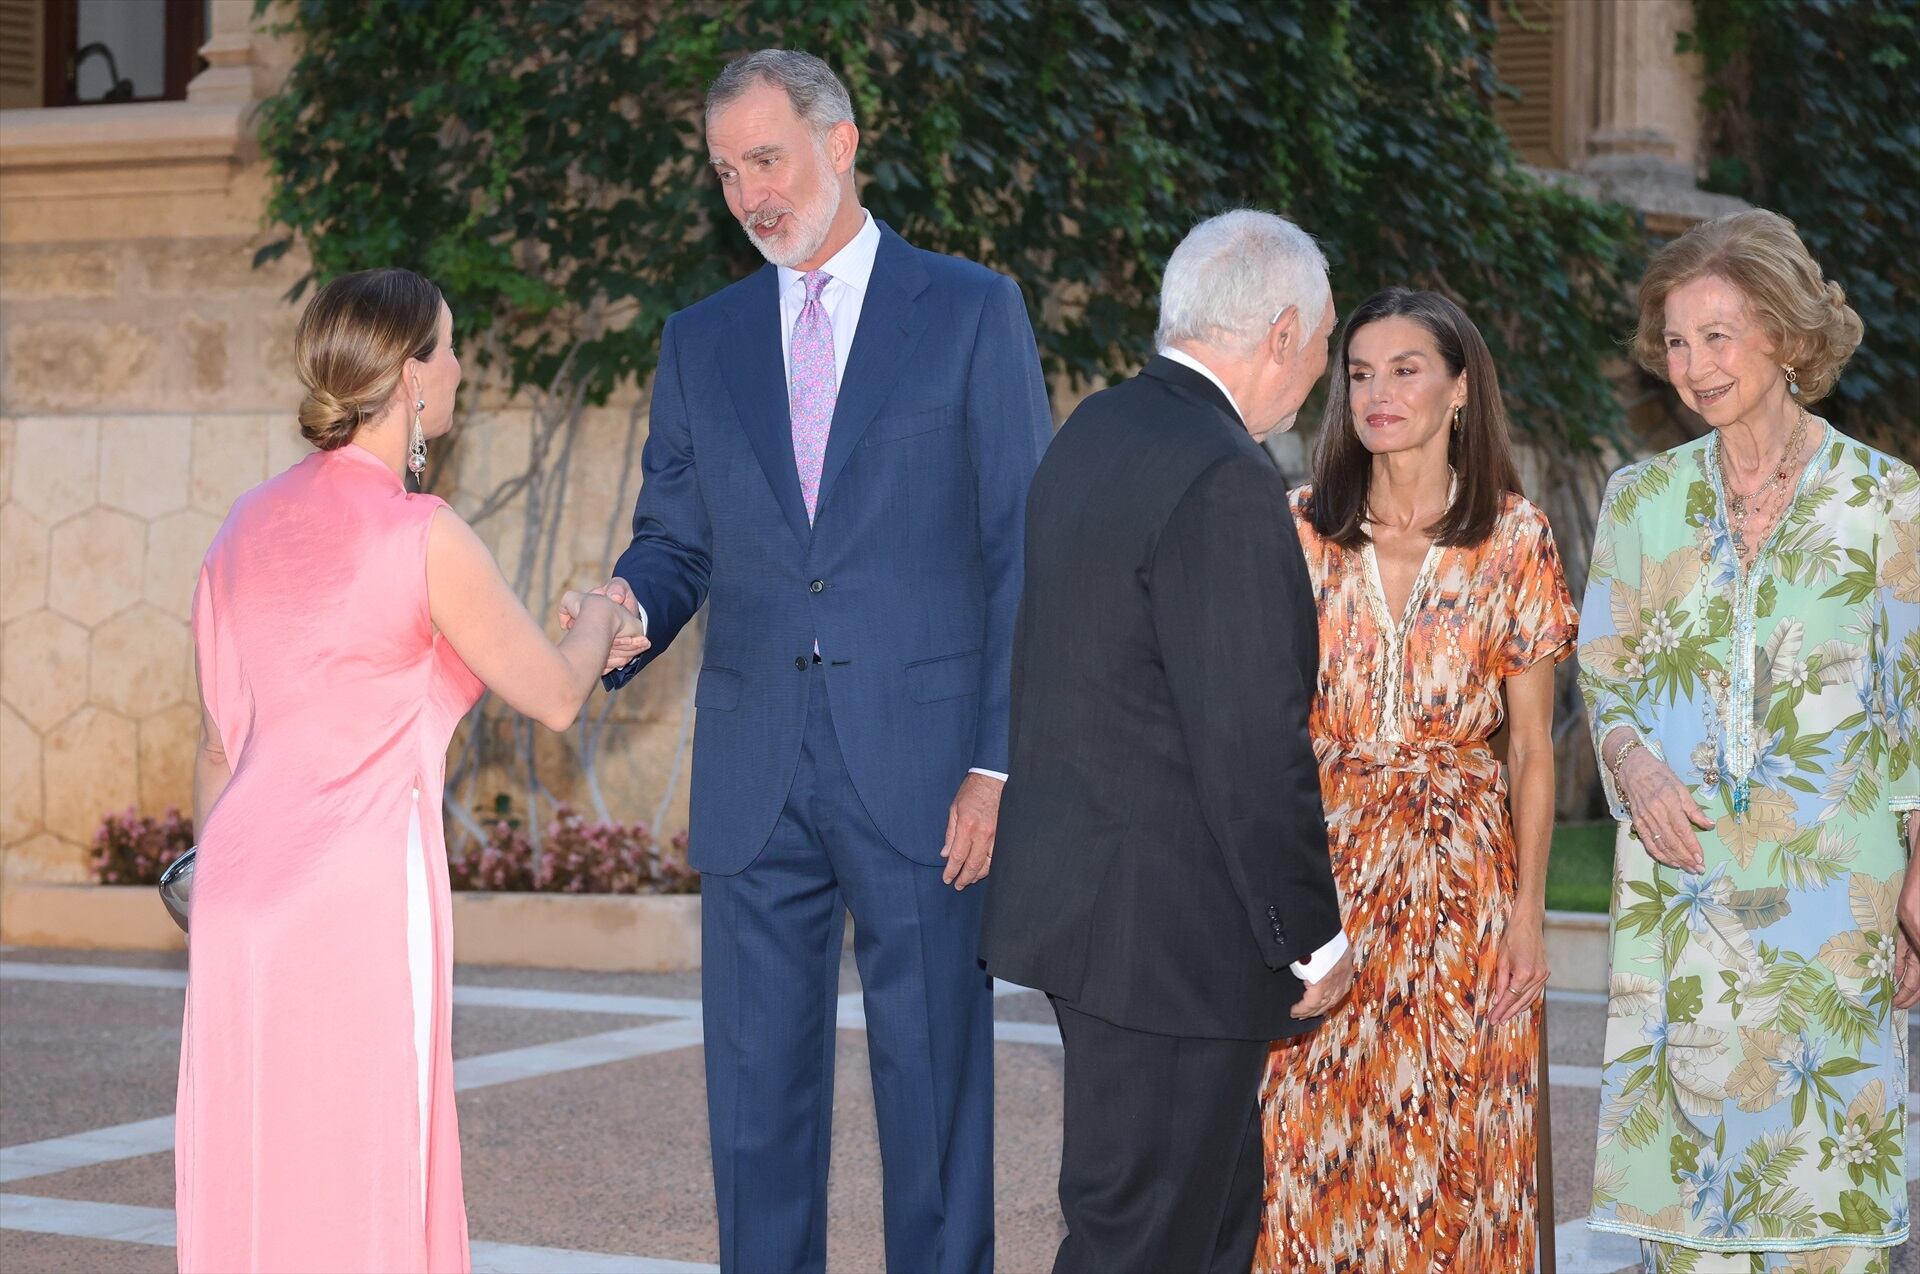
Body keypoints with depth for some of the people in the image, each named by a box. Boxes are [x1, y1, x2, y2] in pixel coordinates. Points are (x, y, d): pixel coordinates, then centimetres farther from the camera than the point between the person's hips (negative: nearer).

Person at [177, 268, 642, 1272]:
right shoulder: (425, 539, -11)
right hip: (362, 892, -7)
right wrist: (598, 628, 21)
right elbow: (554, 697, -1)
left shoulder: (246, 528, 9)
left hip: (243, 887, 7)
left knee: (248, 1181, 10)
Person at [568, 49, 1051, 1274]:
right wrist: (621, 616, -10)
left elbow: (1026, 555, -1)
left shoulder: (972, 312, 2)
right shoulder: (703, 342, 14)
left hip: (920, 778, -4)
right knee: (756, 1097, 7)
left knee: (935, 1093, 1)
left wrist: (999, 762, -9)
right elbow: (673, 541, 15)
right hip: (757, 789, 4)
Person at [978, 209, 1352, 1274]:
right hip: (1168, 929, -10)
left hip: (1079, 896, 10)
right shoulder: (1221, 480, -20)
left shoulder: (1091, 435, 11)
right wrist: (1312, 935, -11)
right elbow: (1251, 745, -21)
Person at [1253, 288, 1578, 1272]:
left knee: (1446, 1139, 1)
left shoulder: (1514, 540, 1)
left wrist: (1528, 908, -3)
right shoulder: (1299, 529, 3)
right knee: (1309, 1134, 0)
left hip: (1460, 874, -1)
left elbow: (1533, 745, 3)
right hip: (1319, 863, 1)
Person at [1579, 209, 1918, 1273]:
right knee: (1683, 1160, 2)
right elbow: (1604, 681, 13)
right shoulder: (1641, 500, 8)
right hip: (1679, 873, 3)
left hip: (1831, 882, -2)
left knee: (1826, 1174, -3)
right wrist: (1637, 769, -9)